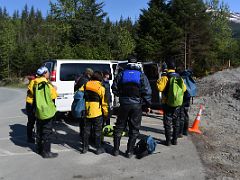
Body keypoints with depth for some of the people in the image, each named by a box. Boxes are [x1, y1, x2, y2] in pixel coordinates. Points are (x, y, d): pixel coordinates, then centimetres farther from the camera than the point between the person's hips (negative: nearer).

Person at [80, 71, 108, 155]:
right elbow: (104, 102, -7)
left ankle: (85, 147, 21)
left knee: (86, 130, 13)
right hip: (97, 113, -4)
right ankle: (98, 148, 12)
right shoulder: (101, 87, -6)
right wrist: (106, 112, 4)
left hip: (86, 112, 4)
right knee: (97, 131, 6)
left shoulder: (85, 85, 6)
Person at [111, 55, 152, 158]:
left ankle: (116, 150, 19)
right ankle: (129, 151, 11)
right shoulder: (141, 75, -3)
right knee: (134, 129, 8)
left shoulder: (121, 74, 2)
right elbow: (147, 91, -6)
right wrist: (148, 105, 1)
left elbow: (114, 88, 3)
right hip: (136, 105, -1)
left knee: (119, 127, 14)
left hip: (124, 104, 2)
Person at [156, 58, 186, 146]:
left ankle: (168, 140, 6)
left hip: (167, 103, -4)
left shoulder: (165, 77, -13)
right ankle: (175, 140, 20)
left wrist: (158, 81, -2)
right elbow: (184, 88, 10)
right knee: (176, 122, 14)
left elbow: (160, 87, -20)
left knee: (167, 122, 4)